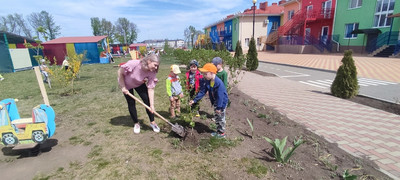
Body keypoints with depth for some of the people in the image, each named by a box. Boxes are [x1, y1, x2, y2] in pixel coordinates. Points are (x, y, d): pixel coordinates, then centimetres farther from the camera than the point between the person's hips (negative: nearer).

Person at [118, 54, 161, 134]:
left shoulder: (152, 73, -28)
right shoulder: (133, 64, -39)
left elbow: (150, 89, -26)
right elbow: (120, 72, -22)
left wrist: (152, 105, -29)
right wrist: (123, 87, -20)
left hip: (140, 84, 2)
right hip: (126, 84, -2)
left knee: (147, 100, -8)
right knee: (131, 103, 1)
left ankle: (152, 122, 8)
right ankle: (136, 123, 21)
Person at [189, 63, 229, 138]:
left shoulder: (218, 83, -31)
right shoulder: (207, 82, -6)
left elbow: (220, 96, -29)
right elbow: (202, 91, -2)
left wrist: (219, 107, -25)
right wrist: (195, 100, -7)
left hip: (222, 102, -8)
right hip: (215, 102, 8)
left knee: (221, 118, 4)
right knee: (216, 117, 18)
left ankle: (222, 133, 21)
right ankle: (218, 131, 34)